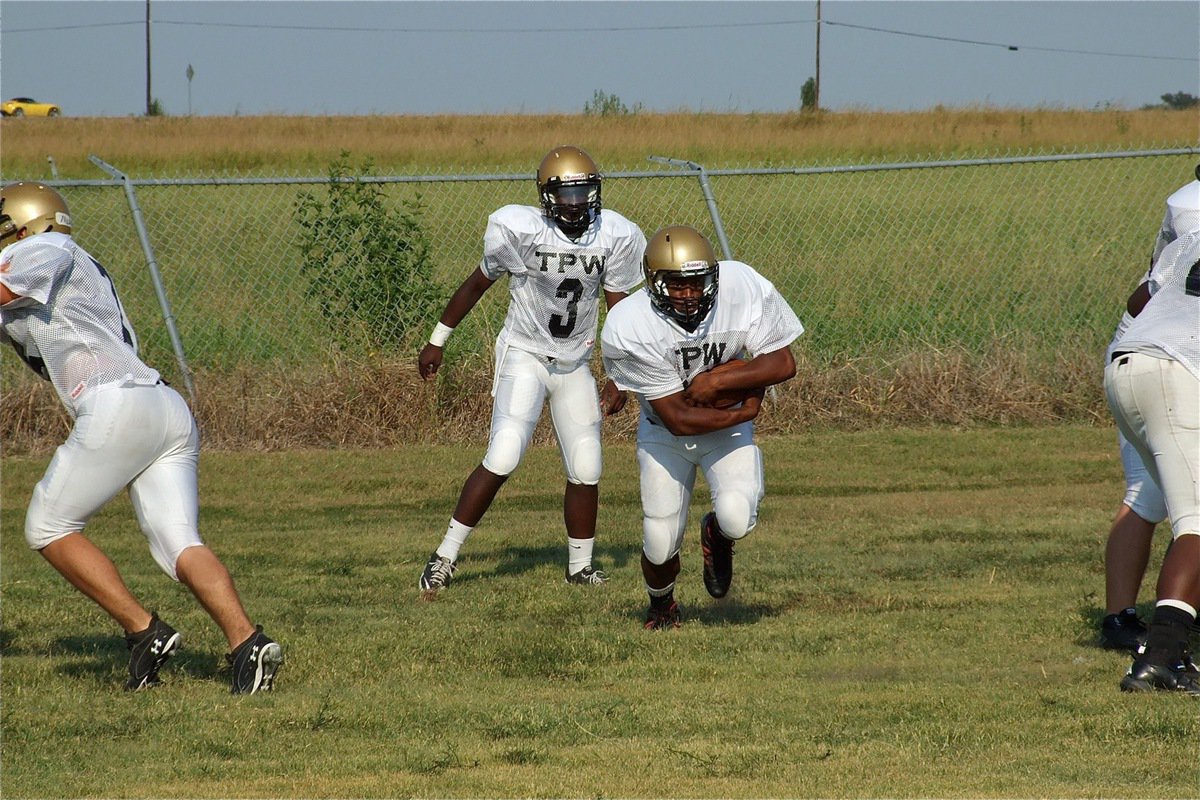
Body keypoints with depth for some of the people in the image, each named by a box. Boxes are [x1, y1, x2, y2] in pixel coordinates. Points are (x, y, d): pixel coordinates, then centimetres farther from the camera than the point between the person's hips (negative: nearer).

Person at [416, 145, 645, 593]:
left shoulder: (615, 237, -8)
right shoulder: (519, 229, -17)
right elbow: (478, 284, -1)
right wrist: (437, 341, 7)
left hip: (575, 365, 4)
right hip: (524, 355, -4)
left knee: (586, 469, 4)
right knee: (503, 458, -19)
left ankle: (580, 566, 24)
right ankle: (446, 556, -9)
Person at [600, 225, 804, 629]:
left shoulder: (742, 288, -25)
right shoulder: (628, 330, -31)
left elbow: (783, 363, -16)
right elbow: (676, 419, -26)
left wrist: (719, 381, -27)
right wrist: (744, 412, -20)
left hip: (729, 430, 1)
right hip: (666, 431, -1)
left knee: (737, 519, -24)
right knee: (661, 545, -2)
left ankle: (717, 536, 17)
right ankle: (662, 606, 35)